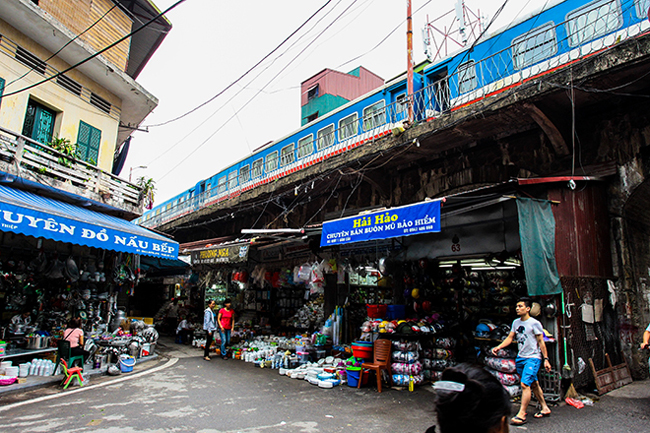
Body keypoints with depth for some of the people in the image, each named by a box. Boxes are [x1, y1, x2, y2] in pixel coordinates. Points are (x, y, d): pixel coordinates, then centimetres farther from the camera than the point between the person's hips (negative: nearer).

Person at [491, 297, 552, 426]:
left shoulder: (534, 323, -10)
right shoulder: (516, 322, 8)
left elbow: (541, 342, -7)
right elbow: (510, 338, 9)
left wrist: (545, 359, -7)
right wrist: (498, 347, -4)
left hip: (533, 358, -7)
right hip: (520, 358, 7)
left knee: (525, 384, -14)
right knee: (533, 384, 17)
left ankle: (521, 415, -9)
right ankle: (545, 408, 33)